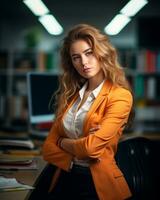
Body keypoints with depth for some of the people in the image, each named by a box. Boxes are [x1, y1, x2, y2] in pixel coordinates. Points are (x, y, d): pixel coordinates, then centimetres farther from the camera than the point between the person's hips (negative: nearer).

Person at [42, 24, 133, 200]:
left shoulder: (120, 96, -8)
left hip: (98, 184, -3)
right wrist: (77, 154, -10)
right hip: (65, 180, 3)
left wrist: (63, 142, 1)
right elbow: (48, 148, 7)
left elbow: (91, 147, -17)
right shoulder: (71, 95, 10)